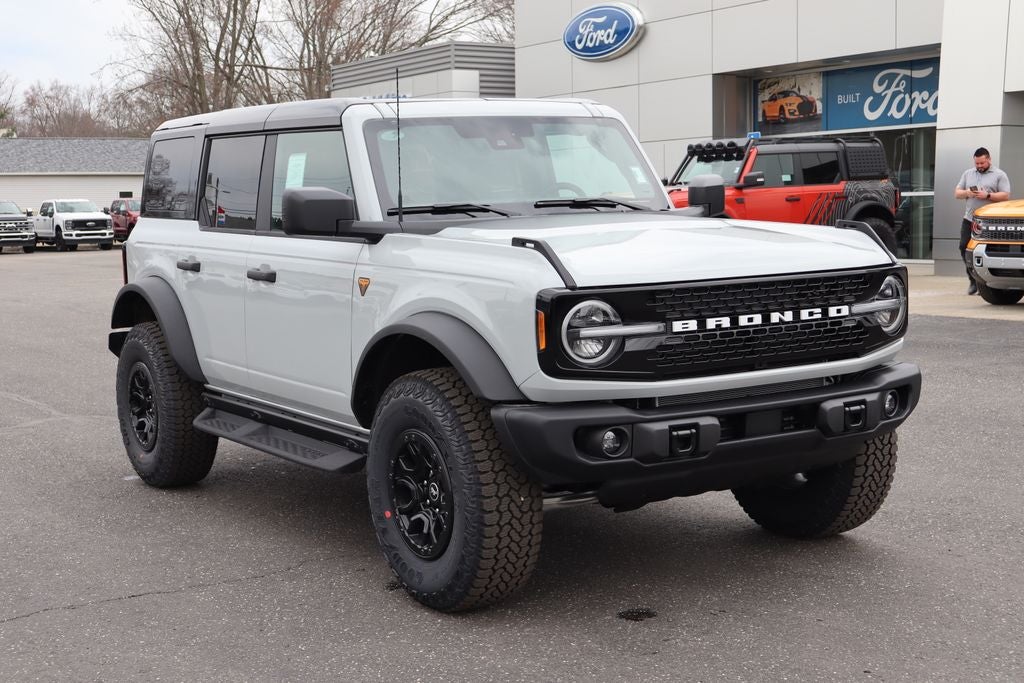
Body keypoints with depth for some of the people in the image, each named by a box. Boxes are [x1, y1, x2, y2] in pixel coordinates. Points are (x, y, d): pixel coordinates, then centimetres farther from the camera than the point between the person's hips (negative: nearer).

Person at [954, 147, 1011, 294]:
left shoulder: (999, 175, 5)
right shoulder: (968, 174, 19)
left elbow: (1005, 196, -3)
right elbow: (956, 193, 18)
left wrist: (987, 195, -15)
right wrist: (966, 193, -4)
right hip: (969, 219, 5)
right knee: (964, 248, -3)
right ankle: (973, 281, 7)